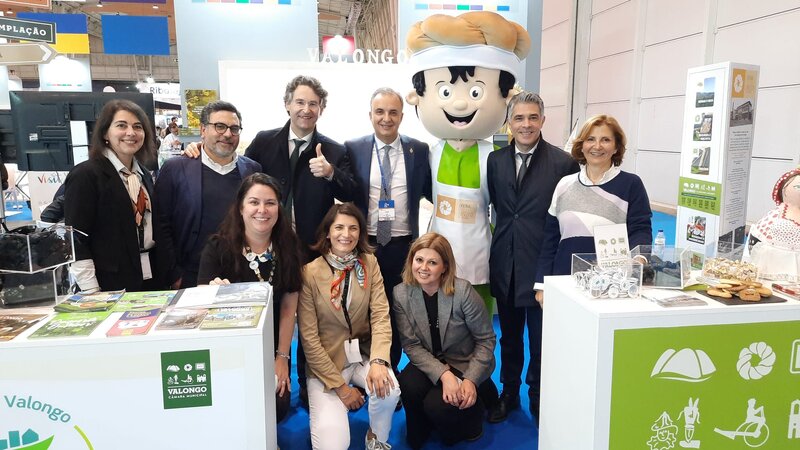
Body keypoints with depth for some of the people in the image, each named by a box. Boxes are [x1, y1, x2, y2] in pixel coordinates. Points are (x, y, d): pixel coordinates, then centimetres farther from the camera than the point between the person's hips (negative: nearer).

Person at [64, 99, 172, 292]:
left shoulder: (144, 175, 12)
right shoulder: (85, 175, -9)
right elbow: (76, 240, -12)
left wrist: (171, 274, 10)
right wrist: (91, 293, -16)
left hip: (152, 278, 6)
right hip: (111, 286, -6)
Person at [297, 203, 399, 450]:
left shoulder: (369, 263, -1)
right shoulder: (310, 272, -11)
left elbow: (381, 315, -8)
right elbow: (309, 338, -12)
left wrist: (378, 361, -26)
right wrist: (340, 386, -14)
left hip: (363, 354, 3)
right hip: (326, 361, -3)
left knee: (388, 390, -28)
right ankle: (329, 413, 17)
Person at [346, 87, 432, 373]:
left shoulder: (418, 150, 1)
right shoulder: (353, 149, 0)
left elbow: (432, 193, 7)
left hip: (403, 247, 0)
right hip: (364, 246, 0)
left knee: (397, 313, 12)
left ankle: (390, 371, 31)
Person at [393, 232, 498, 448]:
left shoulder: (463, 291, -20)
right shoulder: (401, 294, -11)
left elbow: (486, 340, -11)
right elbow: (411, 345, -12)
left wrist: (470, 380, -21)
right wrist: (444, 375, -26)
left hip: (465, 364, -3)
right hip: (428, 364, 3)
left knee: (437, 405, -26)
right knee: (409, 386, -28)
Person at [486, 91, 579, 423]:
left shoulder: (564, 162, -8)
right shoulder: (495, 160, 3)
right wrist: (506, 234, 5)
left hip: (543, 263, -3)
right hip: (505, 263, 4)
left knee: (540, 338, 11)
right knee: (509, 335, 18)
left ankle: (537, 398, 33)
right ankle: (509, 393, 37)